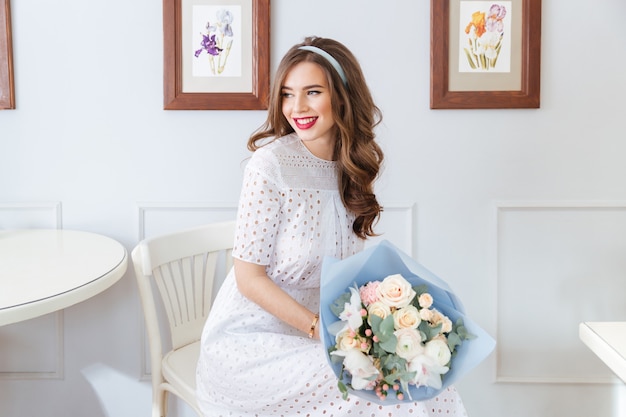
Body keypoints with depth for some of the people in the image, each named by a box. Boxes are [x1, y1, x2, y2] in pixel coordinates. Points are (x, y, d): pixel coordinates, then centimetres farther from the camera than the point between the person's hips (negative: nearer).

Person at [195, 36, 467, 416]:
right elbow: (249, 278, -15)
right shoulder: (271, 164, -17)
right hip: (251, 339, -6)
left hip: (319, 323, 6)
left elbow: (345, 265, 8)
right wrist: (319, 328, -21)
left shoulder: (352, 166, 2)